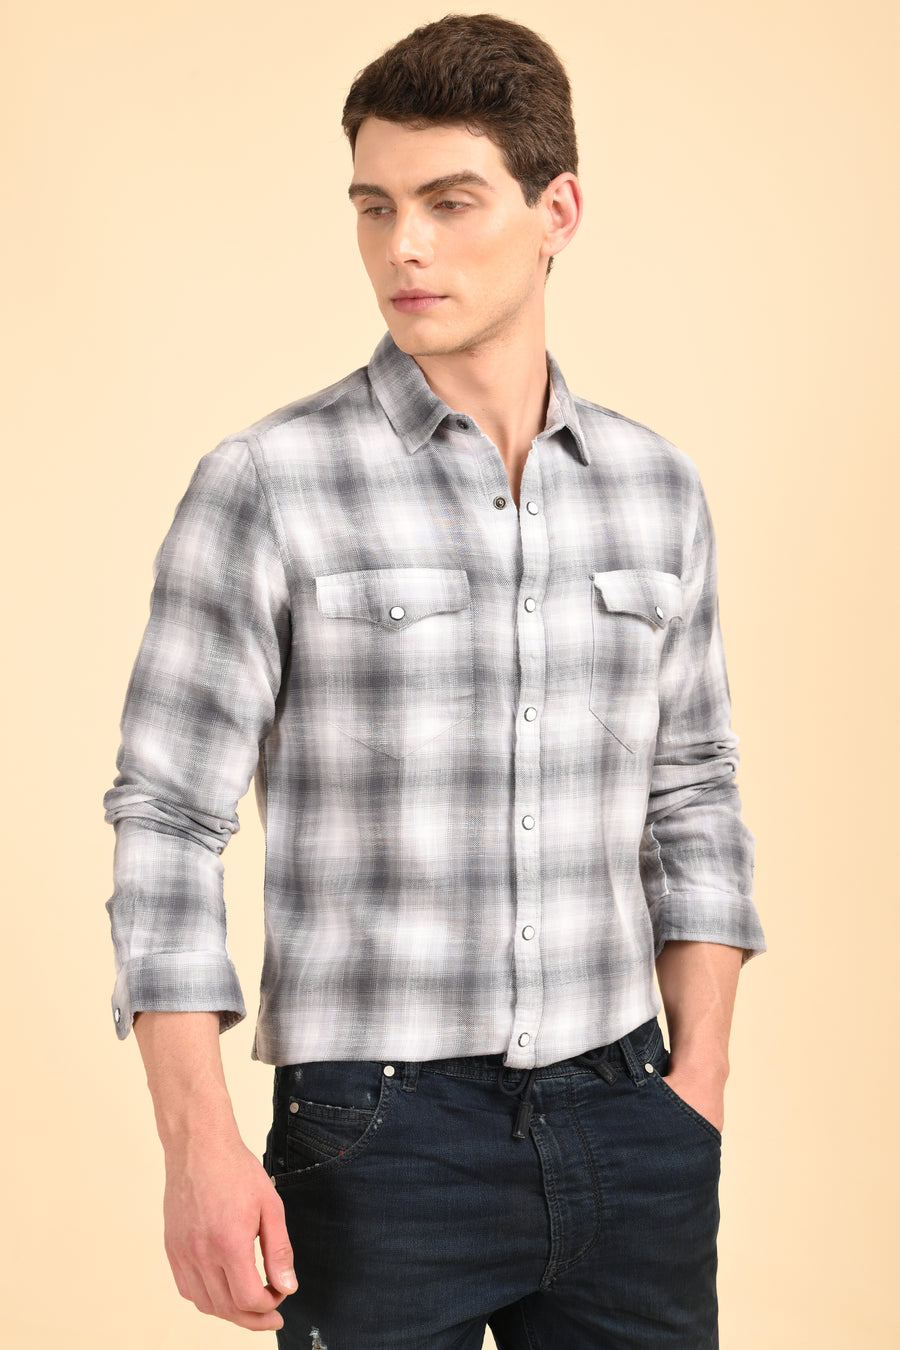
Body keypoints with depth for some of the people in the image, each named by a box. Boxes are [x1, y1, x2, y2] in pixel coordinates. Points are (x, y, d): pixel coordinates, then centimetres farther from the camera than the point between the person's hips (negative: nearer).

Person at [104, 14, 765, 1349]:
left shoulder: (657, 487, 6)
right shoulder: (267, 487, -7)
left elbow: (691, 798, 13)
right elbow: (166, 822, -7)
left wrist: (701, 1069, 5)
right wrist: (198, 1141, -13)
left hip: (622, 1120, 4)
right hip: (382, 1135, -3)